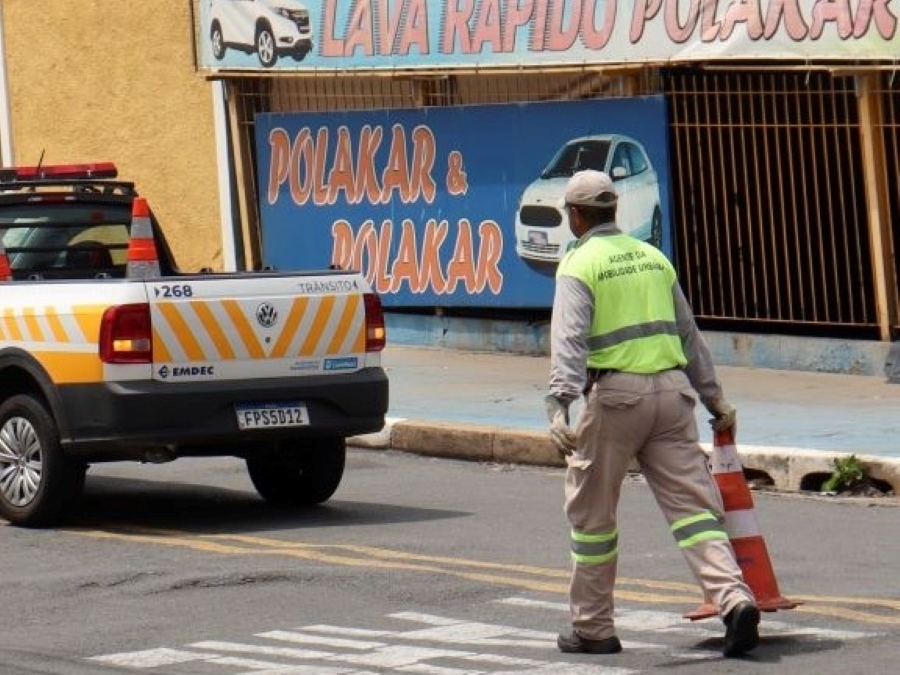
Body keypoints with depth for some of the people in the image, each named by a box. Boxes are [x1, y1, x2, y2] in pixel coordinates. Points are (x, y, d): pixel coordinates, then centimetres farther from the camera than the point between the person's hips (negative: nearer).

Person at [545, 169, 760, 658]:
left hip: (614, 393, -5)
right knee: (692, 502, 0)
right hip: (671, 389, 5)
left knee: (592, 515, 8)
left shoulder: (579, 265, -2)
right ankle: (733, 598, -19)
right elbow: (688, 333, 22)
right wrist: (713, 397, 28)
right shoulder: (651, 256, 17)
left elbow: (570, 340, -17)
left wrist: (559, 404, -26)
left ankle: (593, 629, 14)